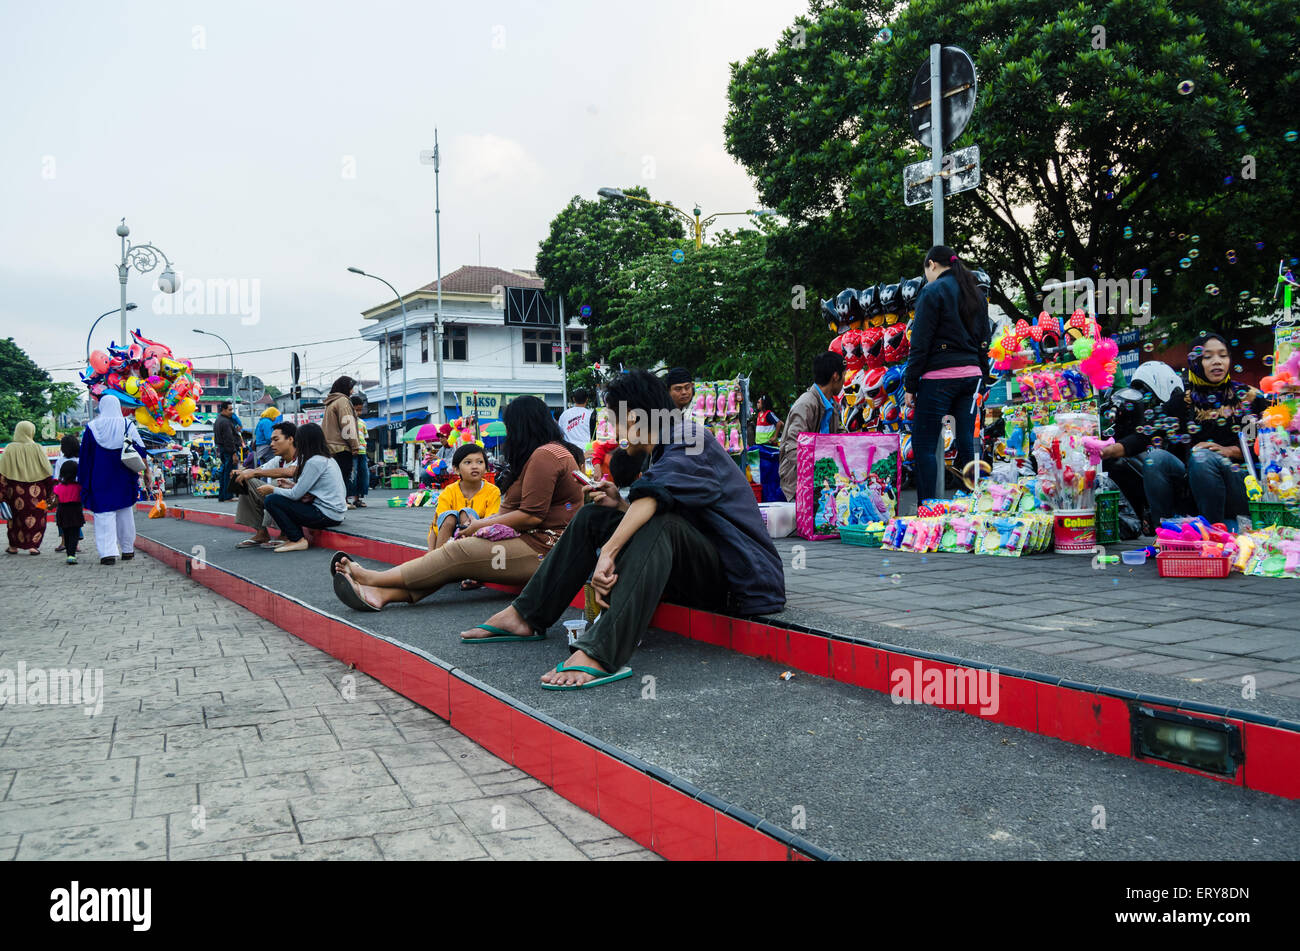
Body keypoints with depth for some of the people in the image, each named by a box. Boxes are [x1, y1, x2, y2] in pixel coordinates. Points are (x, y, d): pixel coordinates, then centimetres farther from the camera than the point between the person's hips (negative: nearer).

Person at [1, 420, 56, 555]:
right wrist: (50, 492, 4)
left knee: (16, 517, 14)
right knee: (36, 518, 6)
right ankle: (33, 545, 0)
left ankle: (13, 546, 18)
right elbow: (47, 472, -3)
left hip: (15, 489, 1)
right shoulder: (37, 449, -5)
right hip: (35, 491, -1)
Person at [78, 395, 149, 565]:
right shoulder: (127, 425, -1)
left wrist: (83, 479, 8)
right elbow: (140, 449, -1)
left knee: (104, 513, -3)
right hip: (124, 477, 2)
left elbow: (85, 455, 1)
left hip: (101, 478, -2)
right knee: (125, 512, 13)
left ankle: (108, 551, -15)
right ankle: (127, 549, 19)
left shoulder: (92, 427, -2)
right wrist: (146, 468, 10)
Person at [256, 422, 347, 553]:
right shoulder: (327, 458, 12)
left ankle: (298, 540, -7)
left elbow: (296, 495, -13)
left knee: (271, 500, -10)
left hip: (327, 515, -10)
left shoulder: (314, 462, -15)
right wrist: (291, 486, 11)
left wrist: (272, 489, 2)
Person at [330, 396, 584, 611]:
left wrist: (480, 525, -6)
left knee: (458, 552, -16)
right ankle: (384, 593, -18)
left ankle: (373, 578, -12)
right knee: (456, 554, -5)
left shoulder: (544, 455, -12)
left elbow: (532, 516, -18)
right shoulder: (553, 451, 22)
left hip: (542, 551, -10)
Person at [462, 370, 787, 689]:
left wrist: (608, 552, -40)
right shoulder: (658, 454, 15)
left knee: (659, 525, -37)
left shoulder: (689, 440, -14)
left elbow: (655, 496, -33)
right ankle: (525, 617, 2)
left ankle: (599, 654, -49)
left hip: (735, 578, -9)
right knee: (594, 516, 5)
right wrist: (620, 505, -2)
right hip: (695, 571, 9)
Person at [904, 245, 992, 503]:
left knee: (923, 446, -3)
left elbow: (920, 343, -10)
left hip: (940, 376, -7)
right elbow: (983, 342, 17)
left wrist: (910, 385, -7)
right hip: (971, 374, 7)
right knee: (966, 445, 9)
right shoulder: (976, 294, 15)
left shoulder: (933, 291, -6)